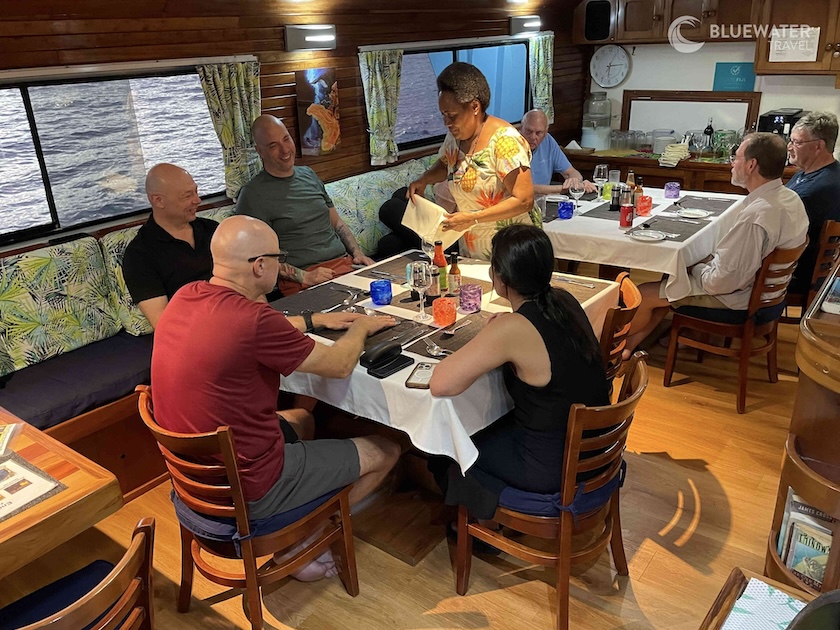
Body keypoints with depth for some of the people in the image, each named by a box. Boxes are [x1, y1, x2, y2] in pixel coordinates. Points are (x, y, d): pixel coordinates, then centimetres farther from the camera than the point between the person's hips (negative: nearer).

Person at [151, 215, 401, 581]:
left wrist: (314, 321, 19)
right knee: (385, 451, 7)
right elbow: (339, 365, -14)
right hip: (247, 489, -8)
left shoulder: (185, 298, -4)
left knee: (301, 419, 32)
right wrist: (360, 328, 6)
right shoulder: (251, 319, -29)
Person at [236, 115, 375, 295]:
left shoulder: (308, 174, 20)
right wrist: (304, 277, -16)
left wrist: (358, 253, 8)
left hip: (345, 263, 6)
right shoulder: (253, 194, -1)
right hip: (301, 281, -6)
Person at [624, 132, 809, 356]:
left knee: (643, 294, 0)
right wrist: (713, 259, 4)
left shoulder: (755, 216, -33)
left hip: (734, 295, -10)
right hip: (761, 285, 10)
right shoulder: (790, 198, -2)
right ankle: (630, 345, 25)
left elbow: (722, 281, -29)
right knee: (671, 280, 21)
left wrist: (695, 268, -10)